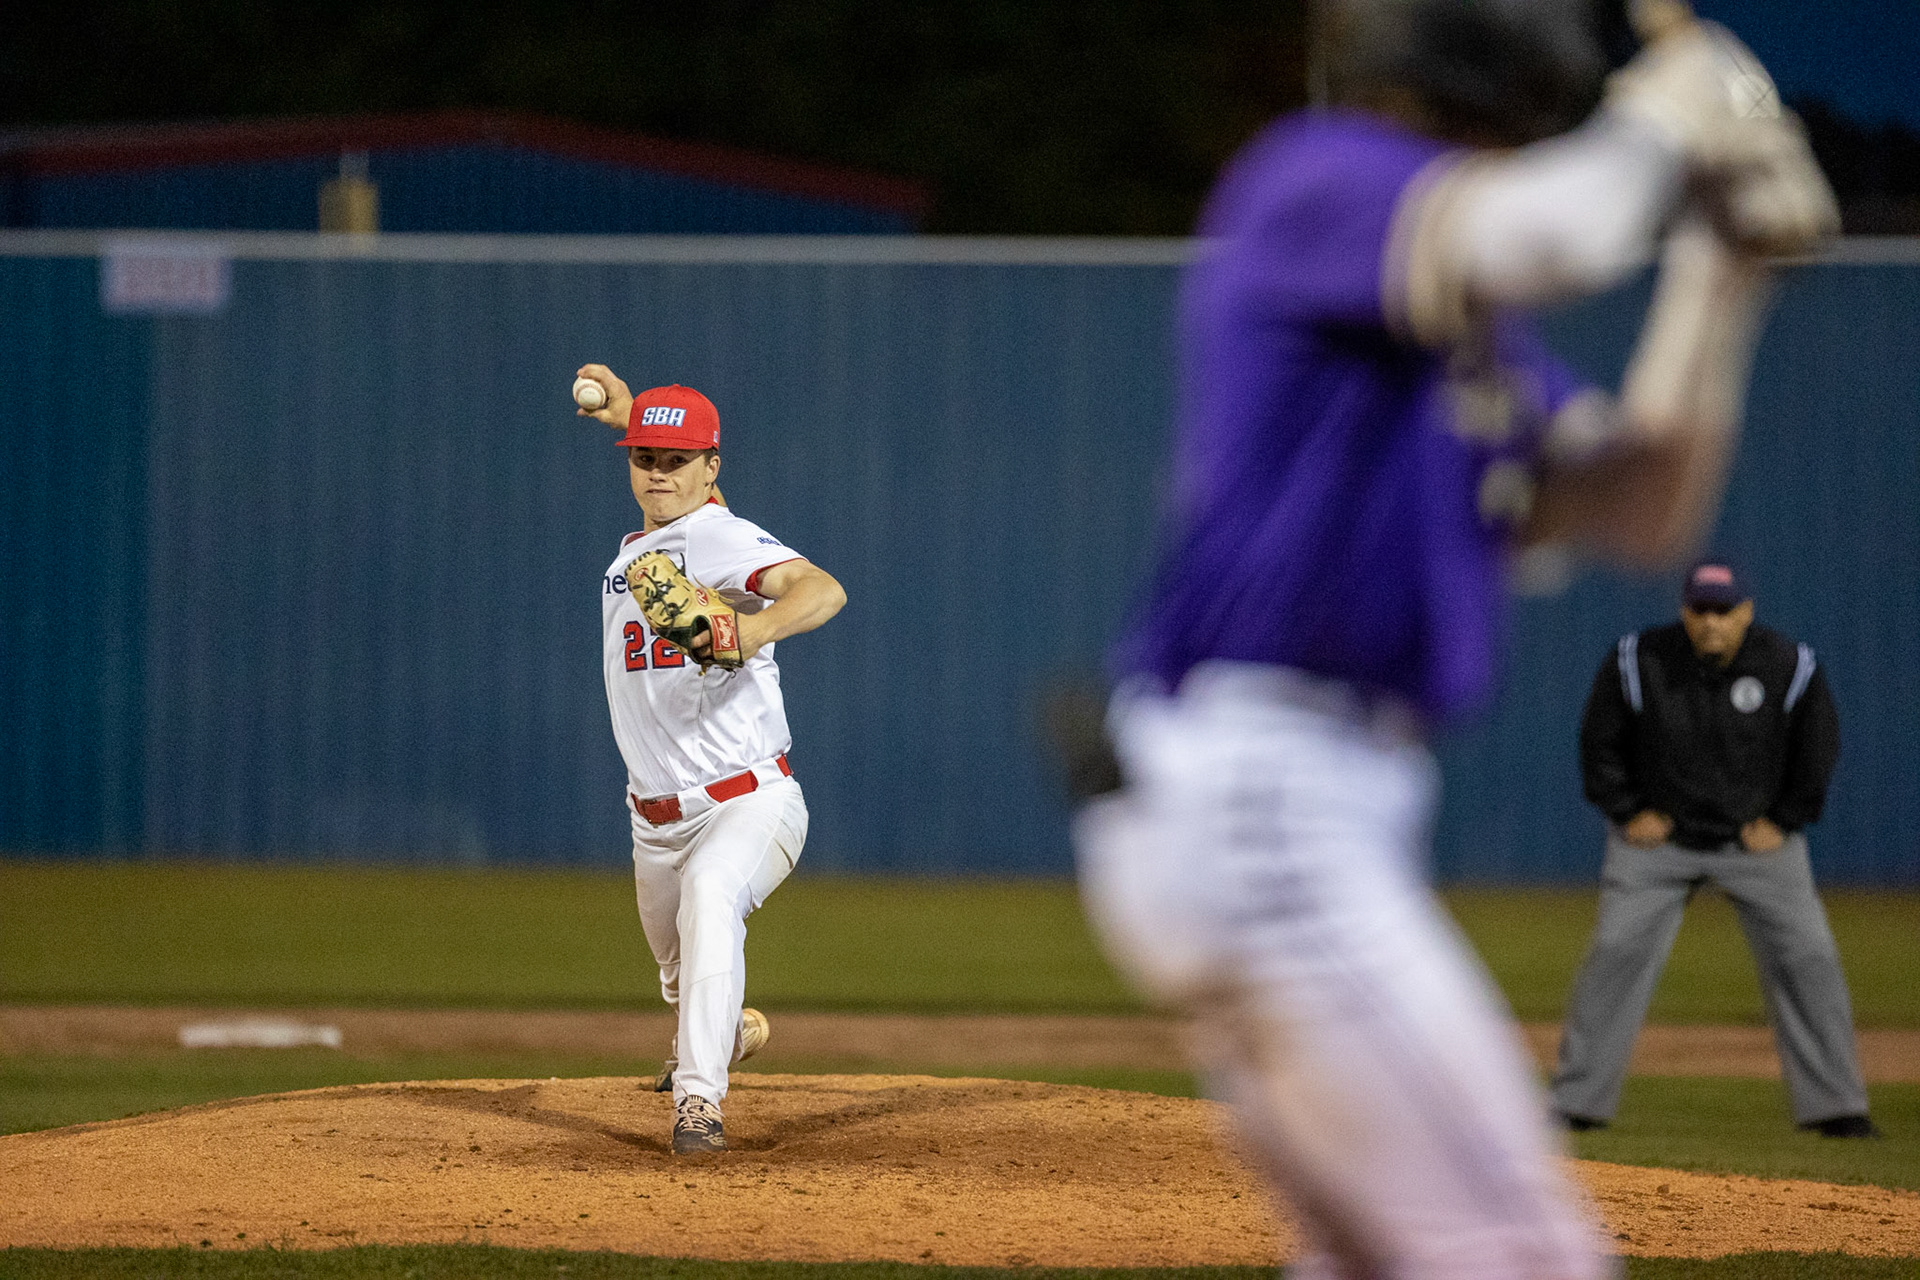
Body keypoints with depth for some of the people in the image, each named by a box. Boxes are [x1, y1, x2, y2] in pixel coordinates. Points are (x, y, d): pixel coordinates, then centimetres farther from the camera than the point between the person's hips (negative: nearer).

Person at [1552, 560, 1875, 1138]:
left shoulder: (1791, 667, -14)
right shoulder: (1637, 661, -15)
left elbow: (1819, 746, 1)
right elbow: (1600, 742, -1)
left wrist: (1782, 821, -2)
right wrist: (1628, 811, -4)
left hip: (1757, 837, 1)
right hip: (1658, 833, -1)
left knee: (1807, 957, -7)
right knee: (1616, 955, -11)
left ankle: (1835, 1105, 2)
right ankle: (1576, 1104, -3)